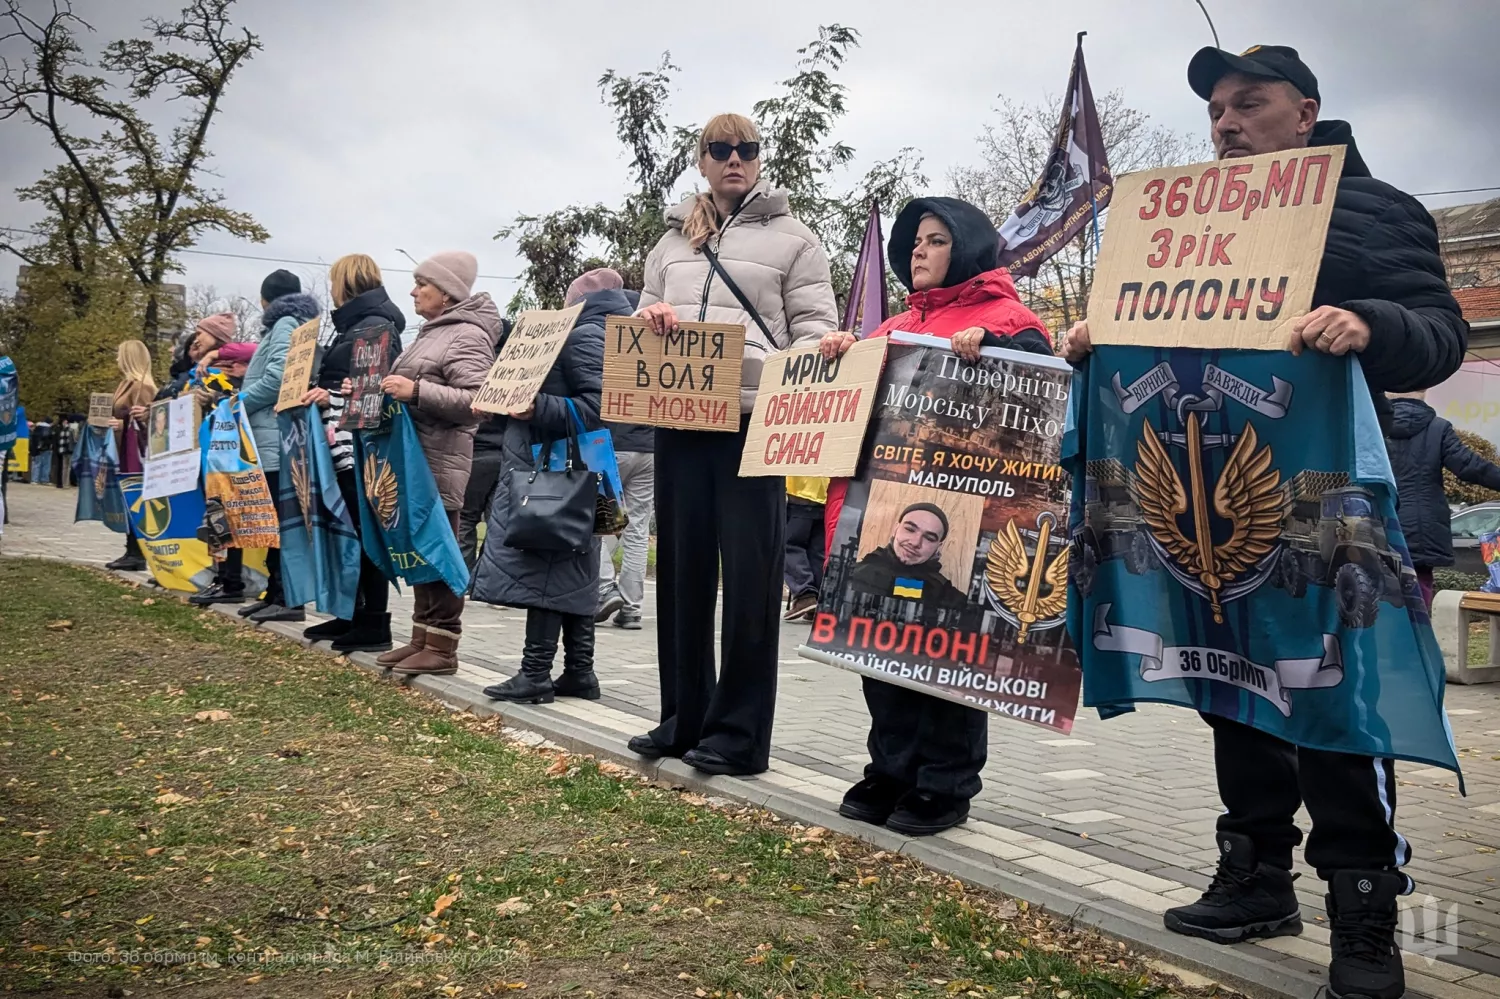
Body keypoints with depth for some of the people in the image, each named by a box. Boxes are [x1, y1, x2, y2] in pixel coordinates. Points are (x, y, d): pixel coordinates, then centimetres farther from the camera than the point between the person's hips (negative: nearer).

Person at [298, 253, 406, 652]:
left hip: (362, 447, -10)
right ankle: (350, 616, 21)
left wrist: (332, 397, -22)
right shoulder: (354, 324, 19)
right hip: (342, 444, 10)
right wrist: (319, 394, 8)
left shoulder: (376, 326, -11)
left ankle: (375, 626, 0)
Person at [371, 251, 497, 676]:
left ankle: (442, 647, 0)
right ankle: (422, 638, 19)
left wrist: (416, 391, -27)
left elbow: (477, 401, -22)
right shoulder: (432, 332, 19)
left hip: (440, 461, -10)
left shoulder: (467, 335, -10)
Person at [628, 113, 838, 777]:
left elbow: (815, 329, 1)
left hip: (755, 420, -4)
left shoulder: (791, 238, 7)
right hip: (679, 420, 5)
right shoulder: (673, 241, 19)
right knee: (681, 567, 9)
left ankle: (739, 732, 6)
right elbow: (644, 314, 24)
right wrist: (649, 316, 0)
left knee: (750, 575, -2)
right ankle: (682, 718, 21)